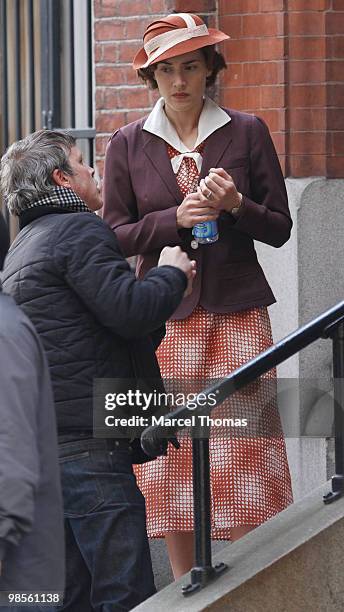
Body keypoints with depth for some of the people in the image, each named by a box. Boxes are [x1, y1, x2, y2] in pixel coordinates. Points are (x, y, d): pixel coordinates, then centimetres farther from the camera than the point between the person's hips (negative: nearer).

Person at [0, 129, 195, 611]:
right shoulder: (79, 230, -7)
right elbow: (131, 311, -17)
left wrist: (165, 286, 20)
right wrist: (172, 273, 0)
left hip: (42, 441, 10)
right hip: (88, 441, -10)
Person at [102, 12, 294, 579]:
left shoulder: (247, 132, 4)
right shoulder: (128, 144, 7)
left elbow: (280, 228, 5)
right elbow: (115, 235, 5)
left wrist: (236, 206, -15)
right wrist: (176, 219, -12)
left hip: (237, 314, -1)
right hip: (164, 318, 1)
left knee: (242, 449, -5)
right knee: (171, 451, 0)